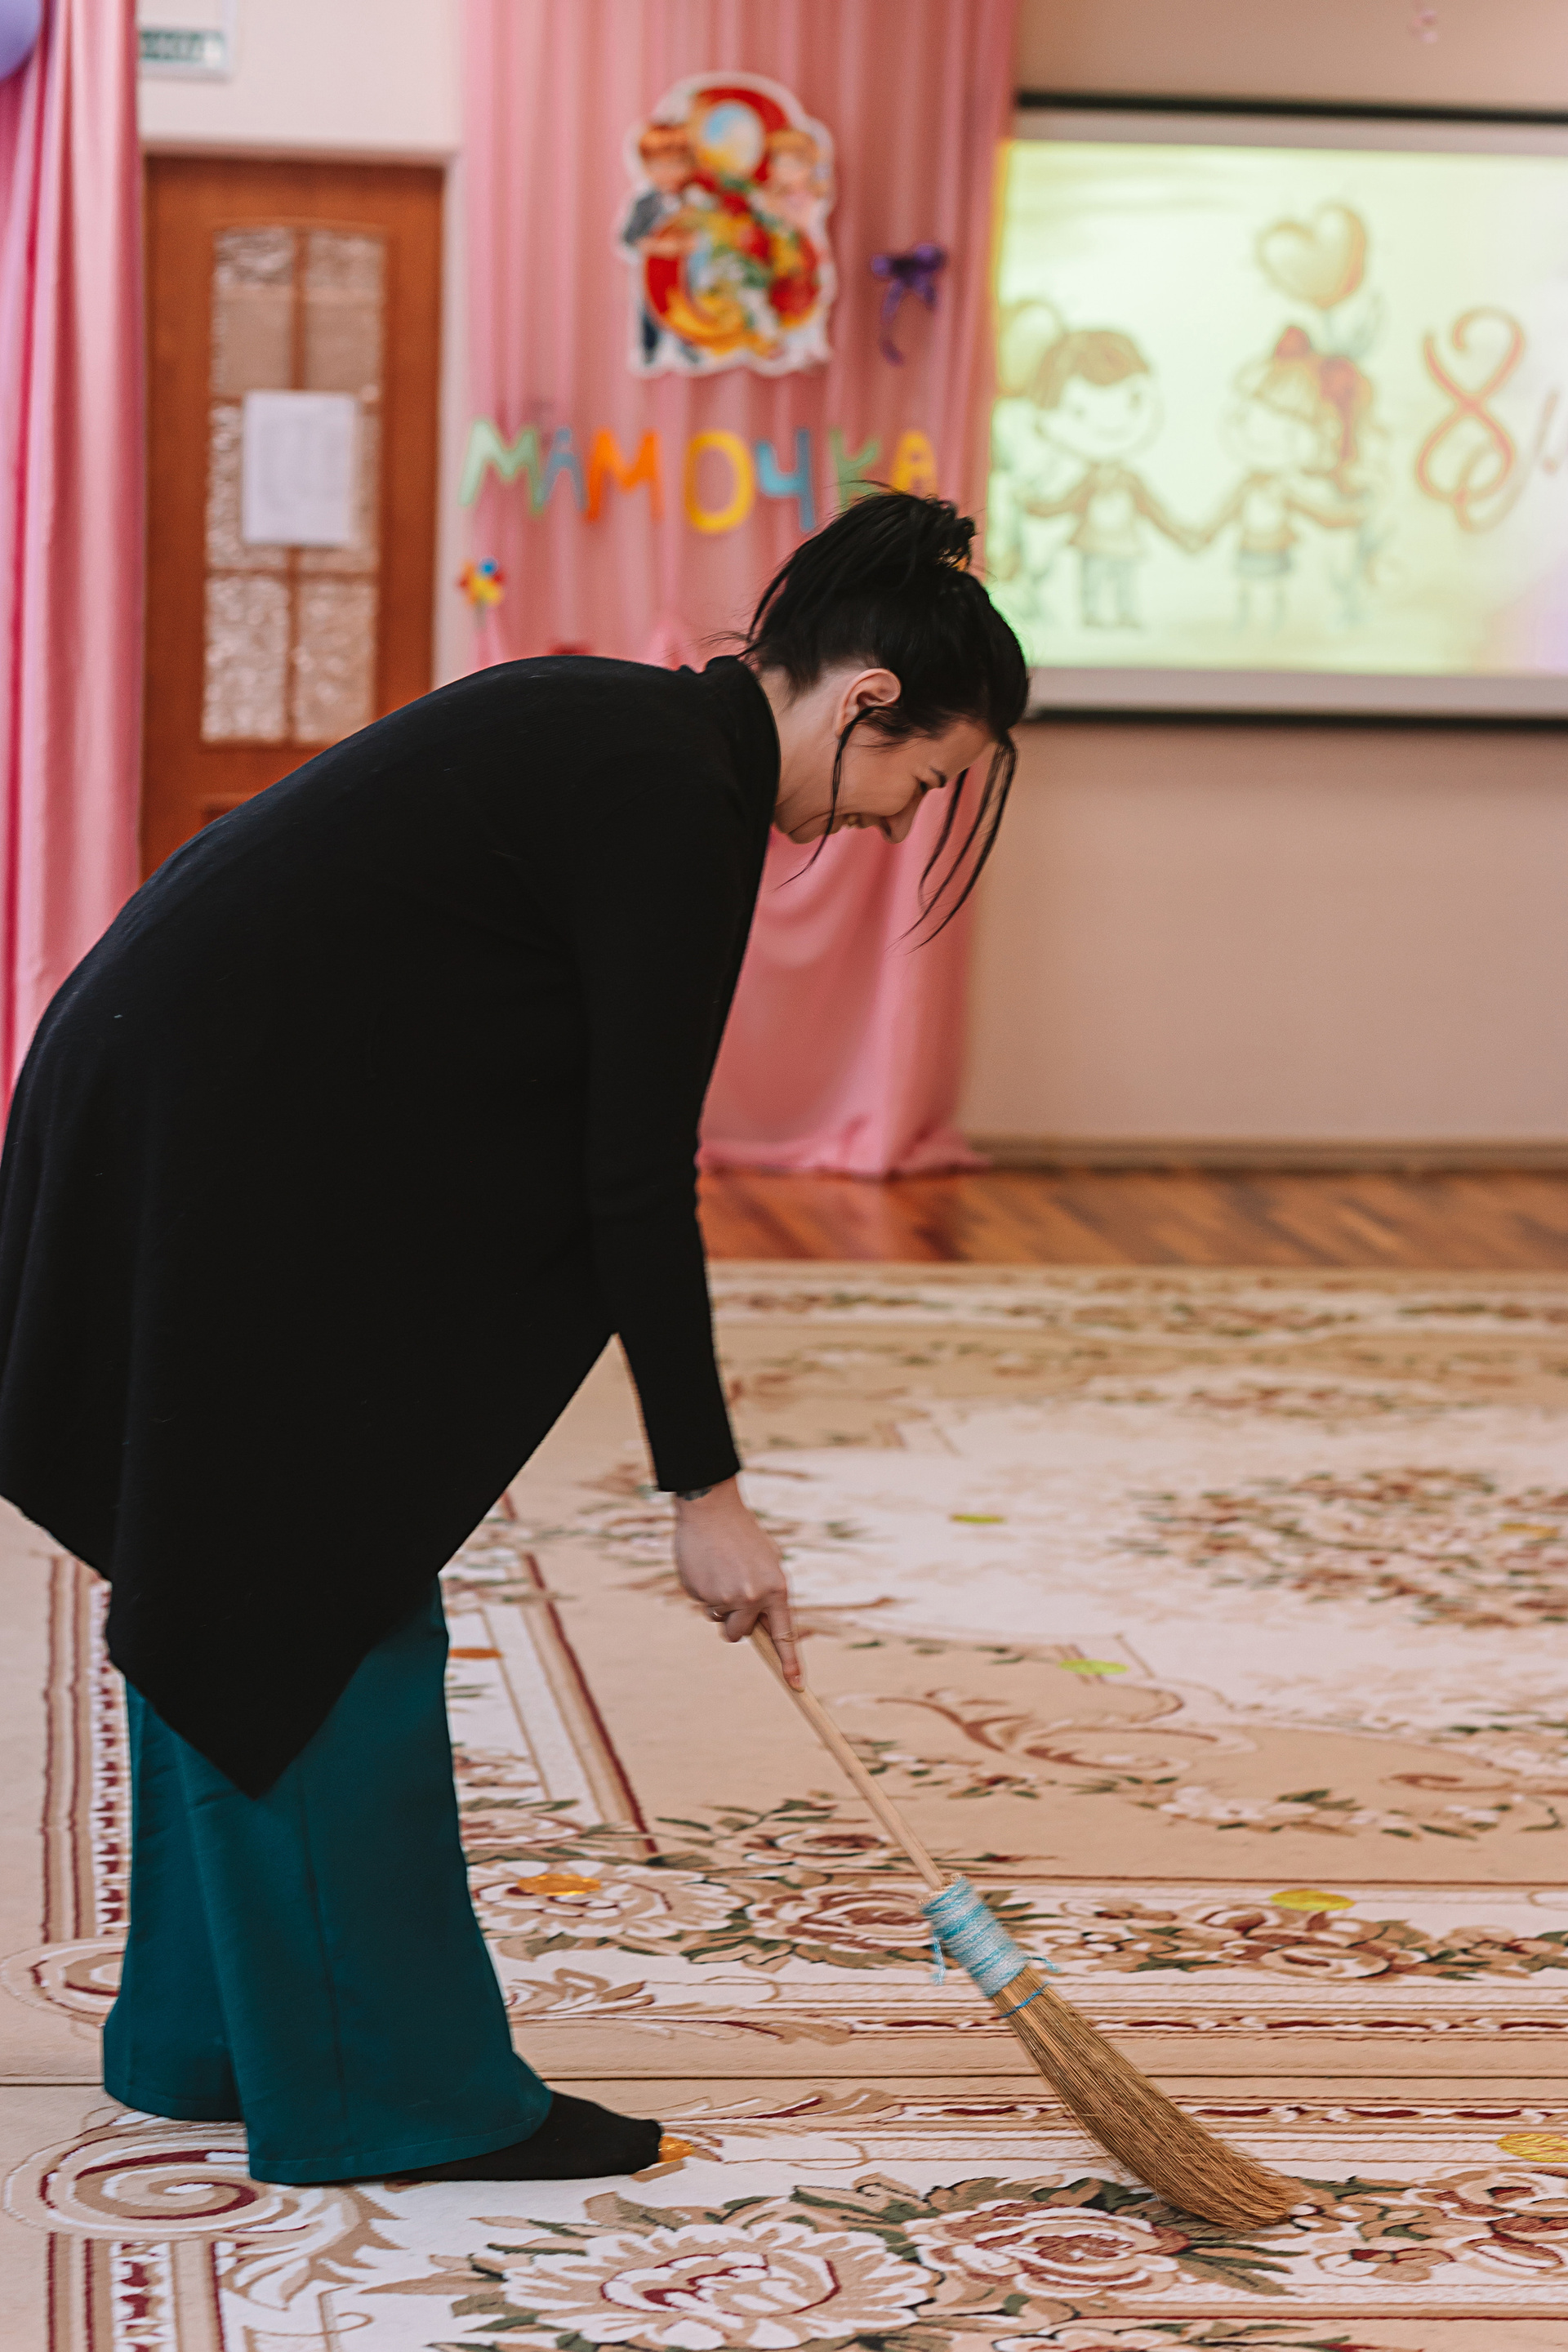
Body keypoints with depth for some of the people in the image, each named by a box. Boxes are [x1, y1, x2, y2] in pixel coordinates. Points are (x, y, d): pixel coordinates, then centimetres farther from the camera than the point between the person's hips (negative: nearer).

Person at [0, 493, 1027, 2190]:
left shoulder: (635, 735, 14)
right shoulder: (685, 796, -15)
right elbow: (641, 1171, -16)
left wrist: (454, 1394, 25)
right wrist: (706, 1490, -10)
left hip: (175, 1115, 10)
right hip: (231, 1148, -10)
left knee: (245, 1607, 16)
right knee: (328, 1606, -2)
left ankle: (211, 2032, 26)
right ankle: (390, 2092, 8)